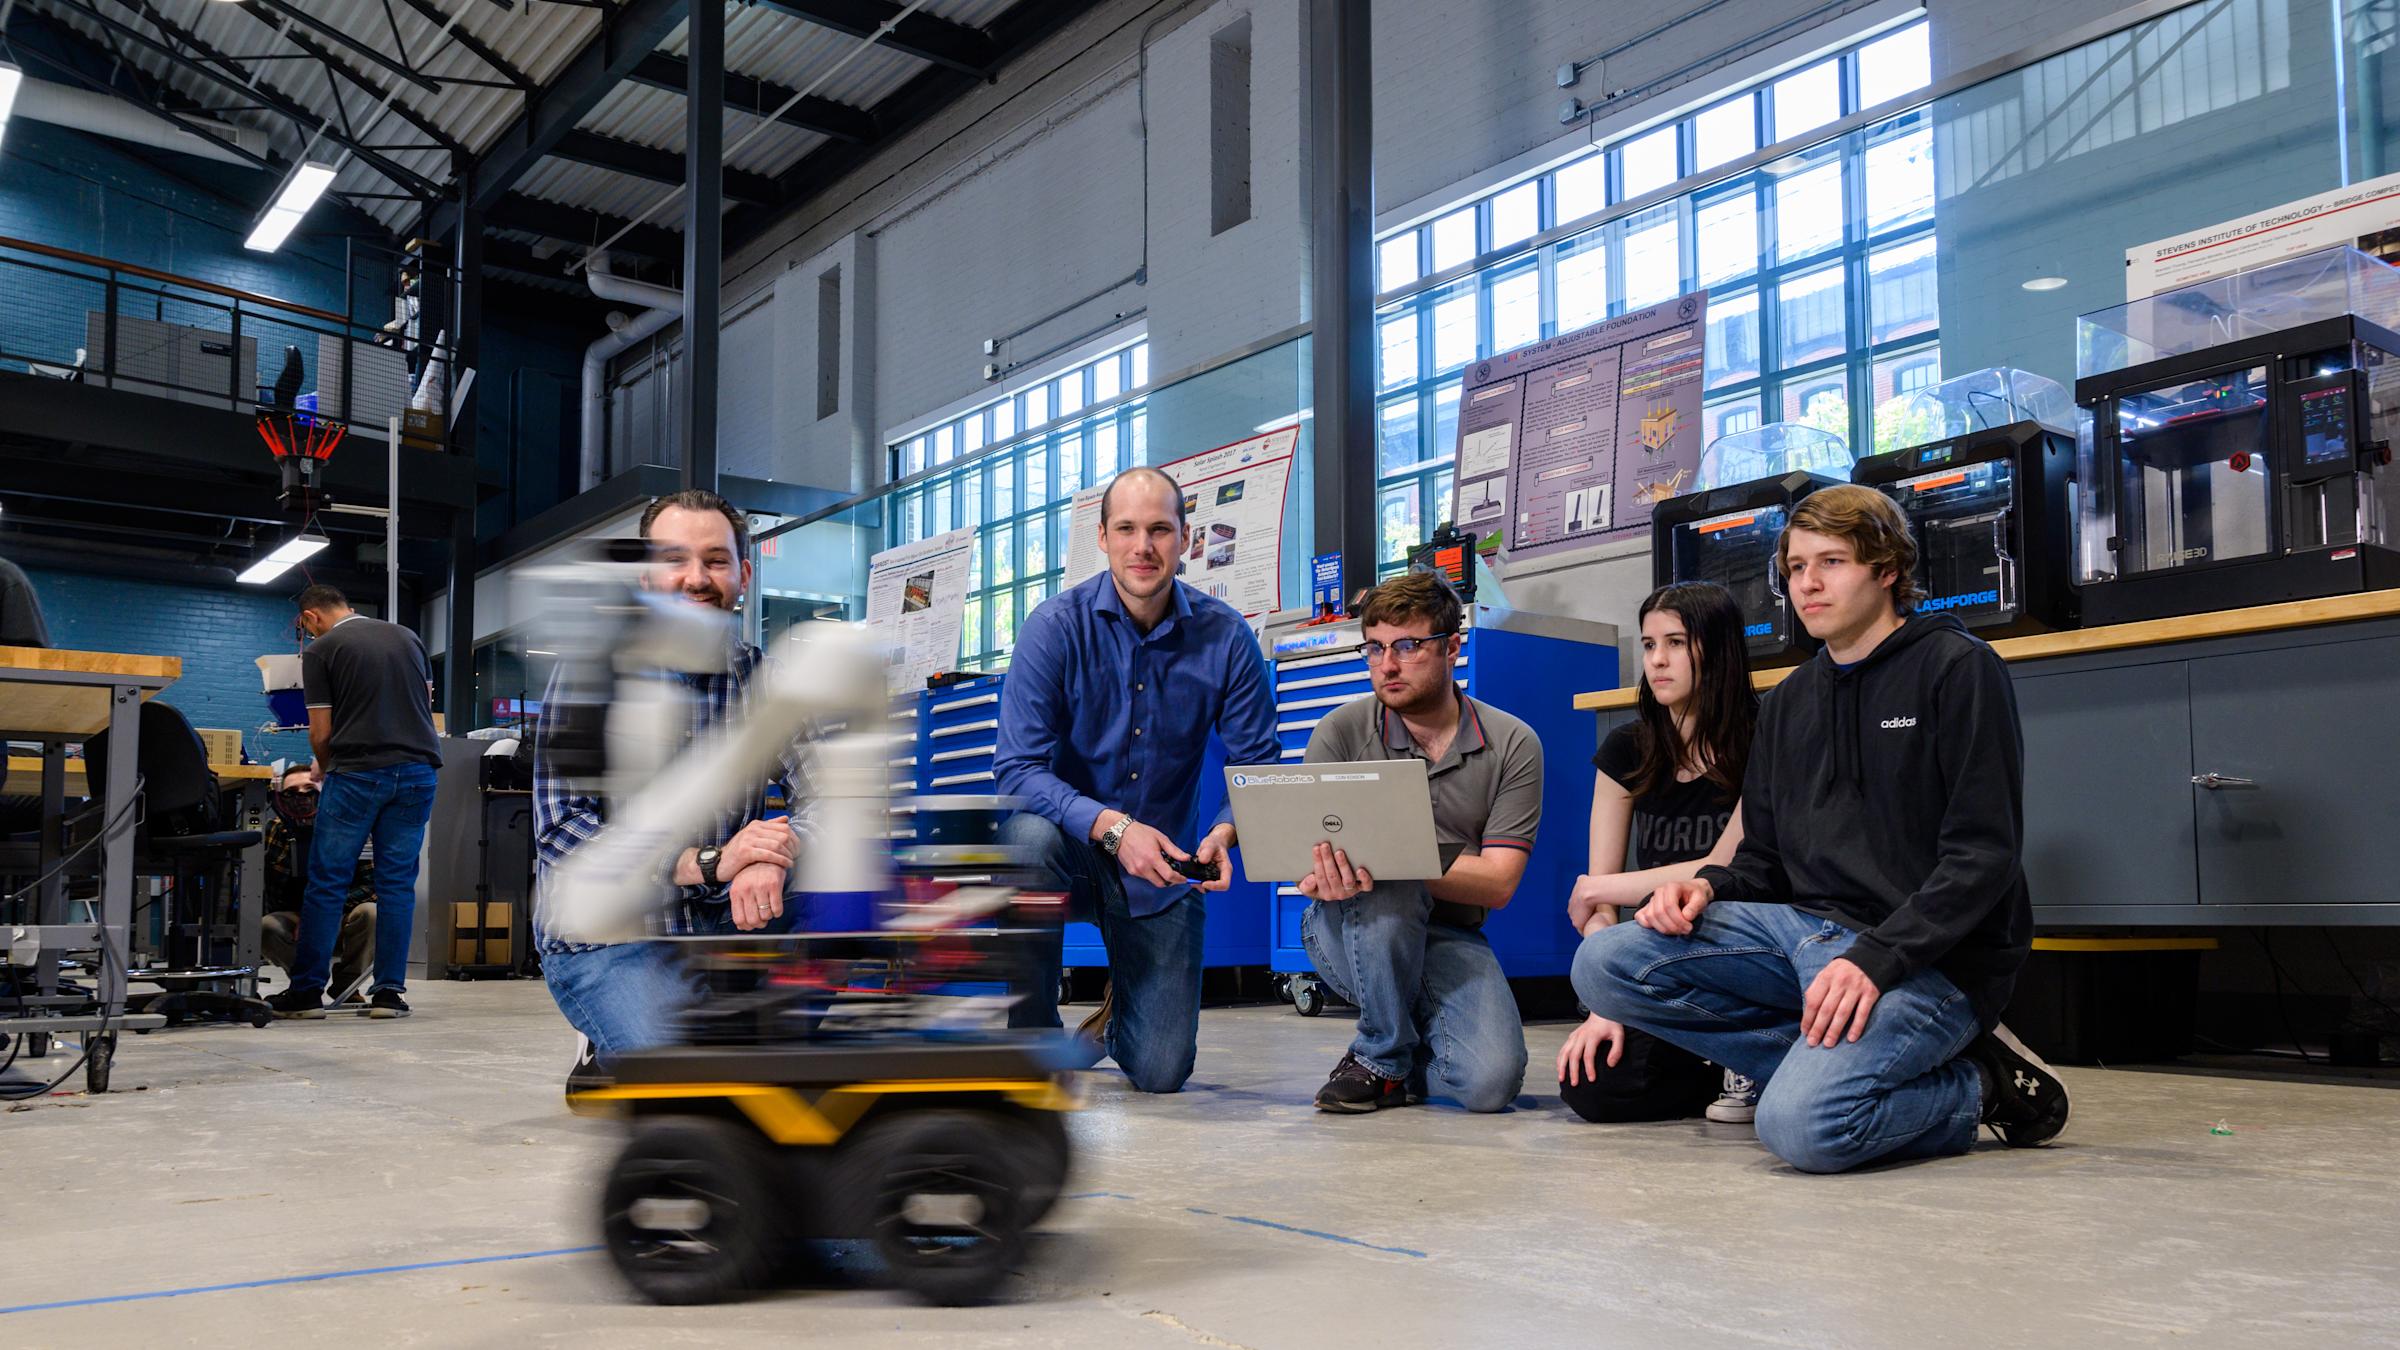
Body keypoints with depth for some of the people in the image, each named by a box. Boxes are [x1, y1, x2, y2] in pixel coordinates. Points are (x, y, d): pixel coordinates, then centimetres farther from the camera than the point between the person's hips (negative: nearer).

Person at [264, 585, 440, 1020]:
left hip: (356, 773, -4)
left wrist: (324, 770, 20)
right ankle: (389, 992, 6)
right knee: (398, 883, 7)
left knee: (326, 883, 5)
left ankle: (307, 991, 10)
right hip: (417, 771, 4)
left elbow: (321, 732, 1)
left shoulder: (320, 651, 1)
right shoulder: (408, 637, 14)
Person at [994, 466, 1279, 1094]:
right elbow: (1017, 768, -20)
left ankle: (1123, 1009, 34)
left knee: (1160, 1074, -5)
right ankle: (1031, 1034, -14)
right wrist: (1113, 826, -35)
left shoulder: (1226, 637, -9)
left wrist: (1224, 832, -27)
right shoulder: (1057, 626, -15)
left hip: (1161, 875, 1)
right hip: (1073, 852, -1)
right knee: (1028, 837, -38)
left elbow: (1257, 765, -5)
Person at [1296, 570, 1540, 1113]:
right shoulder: (1341, 731, -3)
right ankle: (1383, 1059, -12)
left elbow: (1498, 883, -11)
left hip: (1448, 939, 1)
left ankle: (1384, 1060, 10)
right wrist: (1324, 875, -34)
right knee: (1385, 889, -36)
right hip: (1350, 933, 0)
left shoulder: (1512, 745, -3)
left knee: (1491, 1081, -25)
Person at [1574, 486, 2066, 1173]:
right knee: (1605, 963, -12)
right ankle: (1837, 1063, -7)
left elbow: (1985, 853, -12)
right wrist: (1707, 887, -6)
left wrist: (1875, 959, -23)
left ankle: (1977, 1090, -1)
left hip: (1930, 956, -7)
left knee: (1803, 1124, -31)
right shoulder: (1789, 702, 18)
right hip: (1807, 928, 7)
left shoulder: (1956, 667, -3)